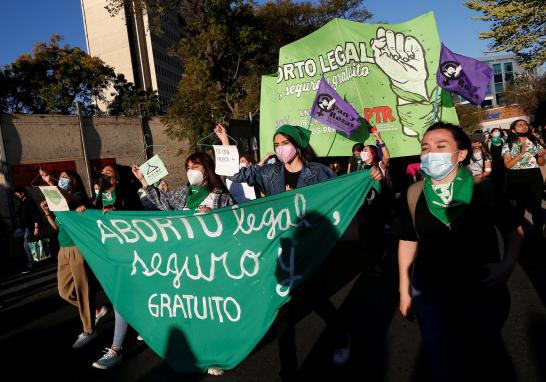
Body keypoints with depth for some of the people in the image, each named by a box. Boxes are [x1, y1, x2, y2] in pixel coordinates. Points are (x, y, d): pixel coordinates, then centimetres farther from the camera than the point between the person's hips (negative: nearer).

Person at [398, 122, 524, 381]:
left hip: (484, 290, 0)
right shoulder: (414, 195, -8)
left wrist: (507, 265, -15)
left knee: (483, 359, 21)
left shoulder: (484, 188, -11)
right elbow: (408, 242, 1)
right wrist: (404, 290, 3)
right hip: (430, 294, 0)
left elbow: (513, 230, 2)